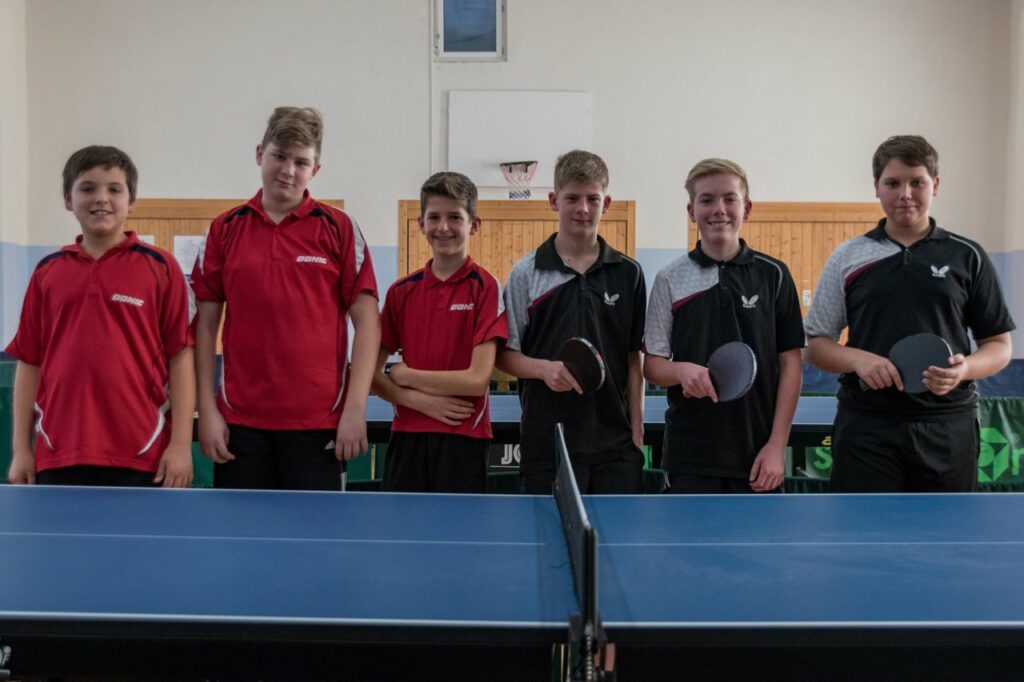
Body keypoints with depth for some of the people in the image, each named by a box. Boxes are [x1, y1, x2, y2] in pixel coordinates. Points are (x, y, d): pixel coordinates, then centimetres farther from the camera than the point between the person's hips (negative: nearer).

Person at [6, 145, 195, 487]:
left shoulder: (160, 266, 0)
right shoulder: (47, 271, 8)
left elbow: (179, 356, -2)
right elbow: (29, 362, 11)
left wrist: (181, 444, -7)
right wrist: (21, 447, 7)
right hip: (58, 457, 3)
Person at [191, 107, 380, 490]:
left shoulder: (339, 228, 0)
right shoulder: (225, 229, 6)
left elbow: (367, 320, -2)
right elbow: (206, 325, 7)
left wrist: (355, 408, -9)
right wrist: (207, 410, 1)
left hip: (318, 422, -2)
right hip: (240, 421, 2)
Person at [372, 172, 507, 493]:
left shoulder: (485, 286, -6)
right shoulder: (402, 291, 5)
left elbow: (477, 379, -12)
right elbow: (372, 373, 6)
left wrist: (406, 375, -4)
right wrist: (419, 399, -10)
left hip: (463, 440, -3)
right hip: (406, 436, 3)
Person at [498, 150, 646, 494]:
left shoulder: (628, 273, 5)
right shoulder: (525, 273, 1)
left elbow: (634, 359, 7)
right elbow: (504, 354, 2)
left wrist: (636, 433, 2)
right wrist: (545, 368, -17)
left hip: (615, 443, 2)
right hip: (547, 443, -1)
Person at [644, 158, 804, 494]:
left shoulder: (773, 275, 2)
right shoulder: (670, 280, 2)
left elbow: (790, 364, 2)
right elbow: (652, 366, 3)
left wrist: (777, 445, -4)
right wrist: (681, 371, -19)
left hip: (757, 456, 0)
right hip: (689, 457, 0)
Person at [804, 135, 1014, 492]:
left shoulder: (967, 257, 6)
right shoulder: (847, 258, 6)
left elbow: (999, 345, 8)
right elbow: (816, 345, 7)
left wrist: (964, 368, -13)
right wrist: (858, 359, -14)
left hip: (947, 426, 1)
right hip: (864, 426, -1)